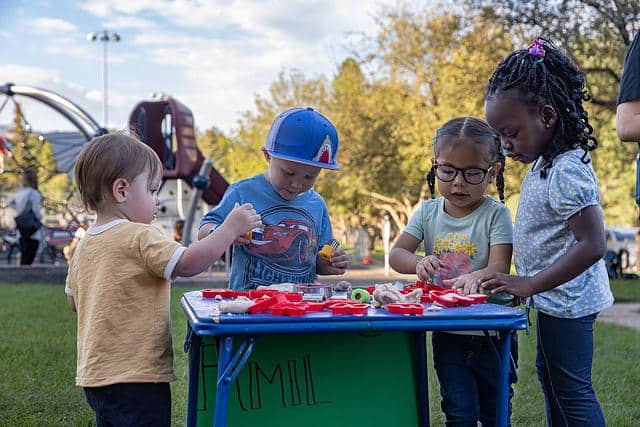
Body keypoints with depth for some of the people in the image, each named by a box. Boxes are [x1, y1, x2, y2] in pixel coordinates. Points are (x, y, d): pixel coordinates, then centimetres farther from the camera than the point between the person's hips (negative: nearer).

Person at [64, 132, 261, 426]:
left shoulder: (84, 245, 10)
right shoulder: (139, 237, -16)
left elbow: (74, 302, 19)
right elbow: (187, 264, -27)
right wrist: (231, 228, -18)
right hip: (136, 377, -9)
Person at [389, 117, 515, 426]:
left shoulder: (495, 214, -10)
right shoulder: (428, 212, 1)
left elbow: (499, 267, -21)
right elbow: (396, 254, -4)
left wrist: (475, 277, -44)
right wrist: (419, 263, -27)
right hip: (447, 334, 2)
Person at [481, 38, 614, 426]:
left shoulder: (567, 172, -24)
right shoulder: (547, 163, 6)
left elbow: (593, 244, -29)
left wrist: (531, 284, -28)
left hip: (566, 301, -10)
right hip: (556, 301, 10)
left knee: (571, 389, -2)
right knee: (550, 375, 22)